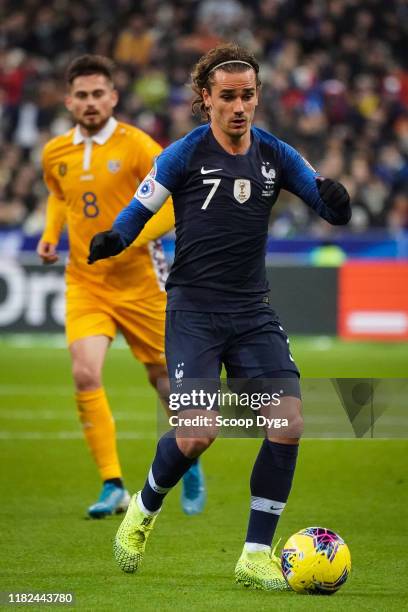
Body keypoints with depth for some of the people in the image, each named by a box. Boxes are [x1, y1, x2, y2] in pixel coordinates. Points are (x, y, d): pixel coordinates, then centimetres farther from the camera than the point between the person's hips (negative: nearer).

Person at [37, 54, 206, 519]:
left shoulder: (136, 146, -11)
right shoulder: (55, 153, 4)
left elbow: (177, 202, -13)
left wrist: (132, 237, -24)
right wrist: (50, 233, 7)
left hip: (138, 281, -3)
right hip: (84, 283, 3)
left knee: (163, 375, 9)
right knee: (85, 375, -17)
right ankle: (113, 486, -11)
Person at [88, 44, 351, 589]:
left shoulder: (275, 156, 6)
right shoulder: (185, 154, -4)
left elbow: (335, 212, 7)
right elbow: (137, 214, 0)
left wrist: (335, 199, -17)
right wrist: (110, 240, -22)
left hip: (253, 311, 4)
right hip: (194, 311, -4)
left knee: (289, 423, -13)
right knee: (197, 436, -17)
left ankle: (256, 556, -1)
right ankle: (143, 511, 16)